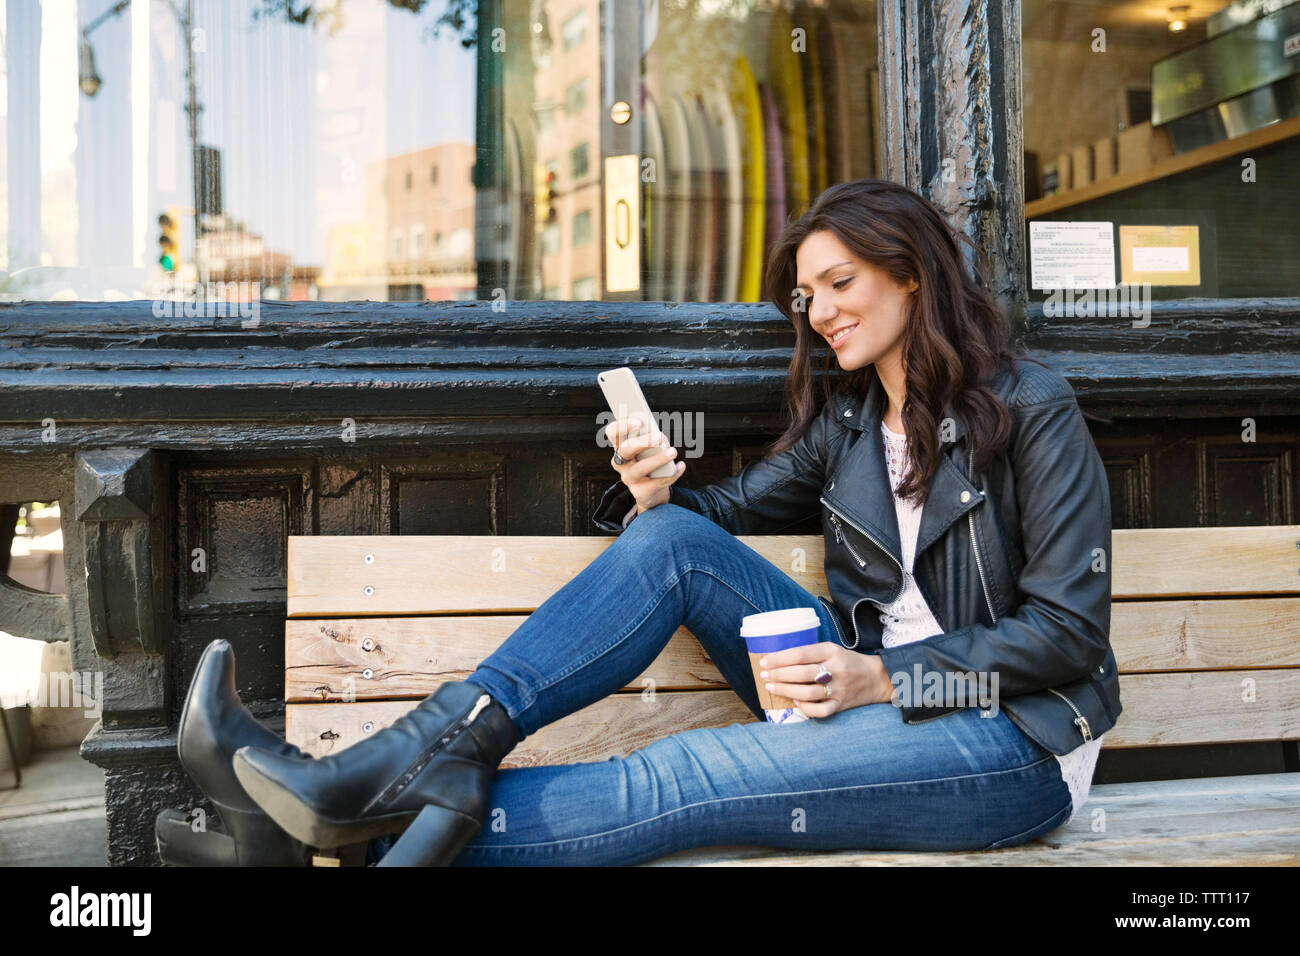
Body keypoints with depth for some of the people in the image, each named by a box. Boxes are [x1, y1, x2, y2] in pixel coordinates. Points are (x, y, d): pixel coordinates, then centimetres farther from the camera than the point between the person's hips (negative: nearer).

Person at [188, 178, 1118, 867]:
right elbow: (732, 506, 10)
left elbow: (1069, 630, -13)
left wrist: (880, 678, -20)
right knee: (670, 537, -16)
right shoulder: (848, 416, 12)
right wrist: (655, 496, -14)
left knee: (685, 775, -29)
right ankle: (441, 746, -26)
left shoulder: (1032, 411, -9)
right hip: (875, 687, 6)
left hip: (1011, 745, -5)